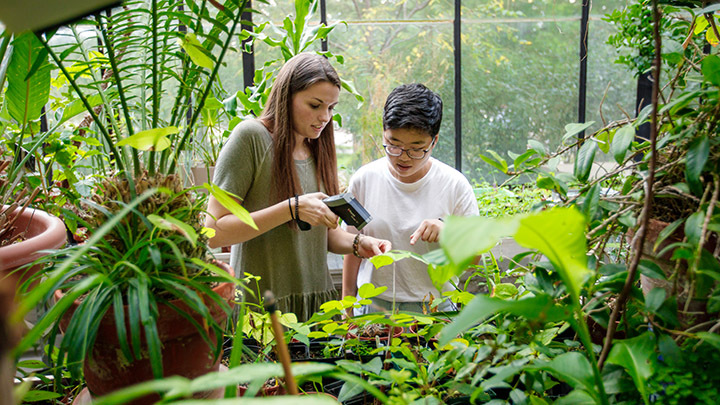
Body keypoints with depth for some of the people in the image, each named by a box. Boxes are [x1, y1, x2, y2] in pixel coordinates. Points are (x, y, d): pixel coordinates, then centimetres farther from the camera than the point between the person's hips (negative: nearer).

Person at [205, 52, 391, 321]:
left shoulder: (317, 149, 11)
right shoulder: (251, 136, -10)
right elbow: (214, 233, -16)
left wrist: (357, 243, -3)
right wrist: (292, 208, -21)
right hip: (261, 306, -6)